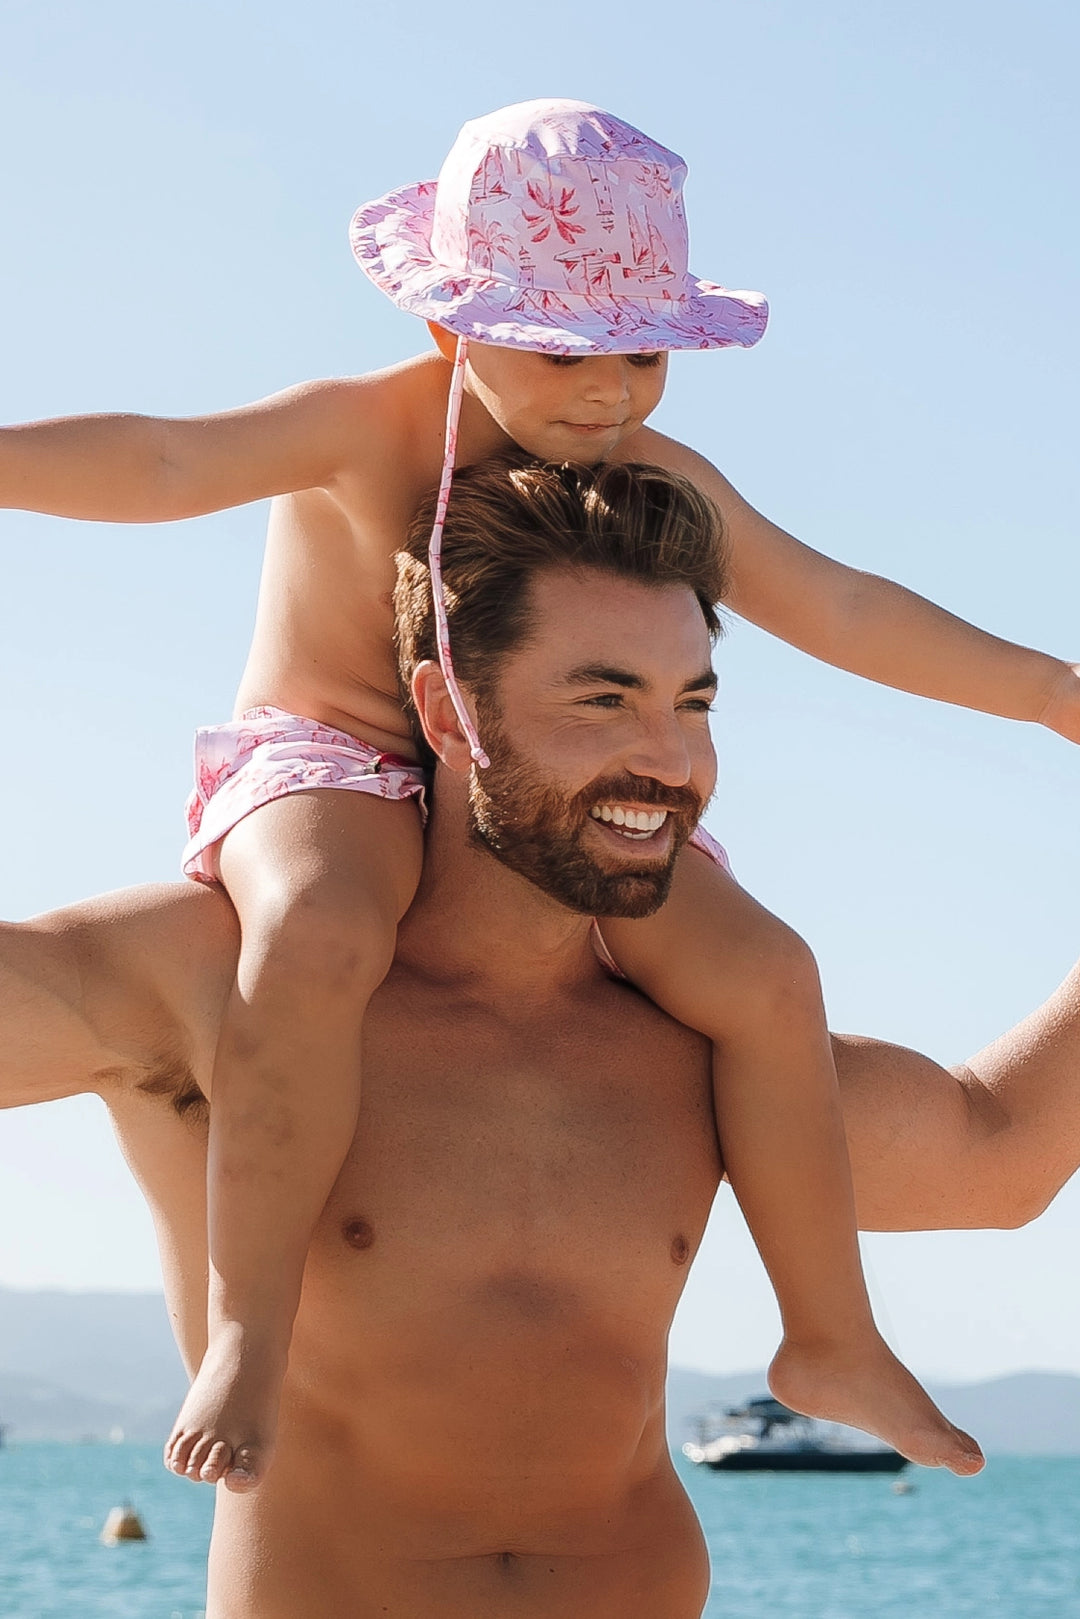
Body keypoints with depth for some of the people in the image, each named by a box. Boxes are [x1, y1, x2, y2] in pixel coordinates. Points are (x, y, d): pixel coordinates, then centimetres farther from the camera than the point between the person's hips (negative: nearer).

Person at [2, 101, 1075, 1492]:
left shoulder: (659, 480, 0)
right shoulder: (364, 433, -14)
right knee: (318, 936, -40)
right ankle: (249, 1329, -31)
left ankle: (825, 1342, -2)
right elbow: (162, 465, -28)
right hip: (329, 768, -4)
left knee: (761, 968, -17)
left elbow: (841, 610, 6)